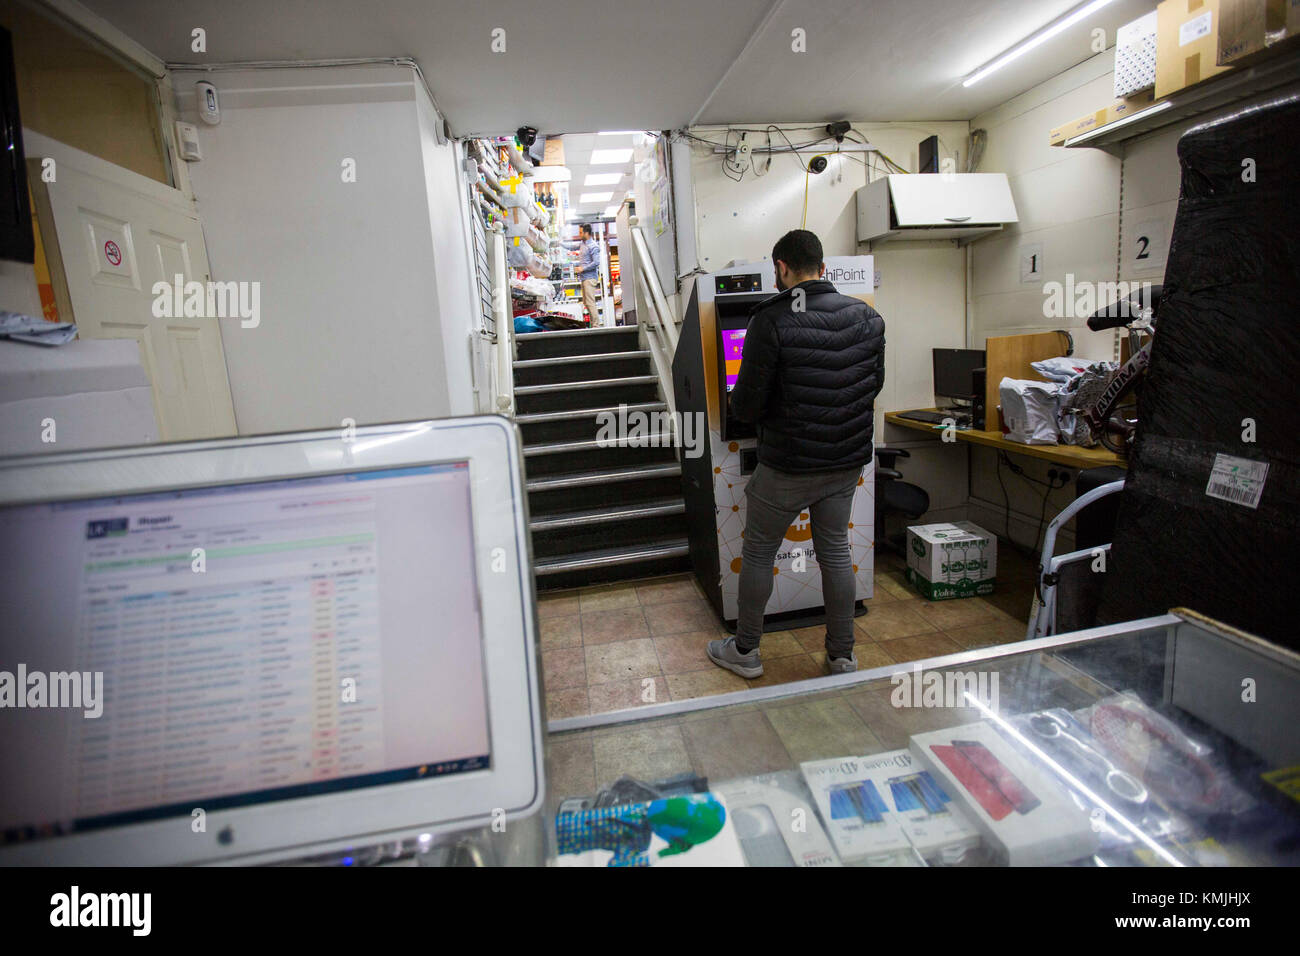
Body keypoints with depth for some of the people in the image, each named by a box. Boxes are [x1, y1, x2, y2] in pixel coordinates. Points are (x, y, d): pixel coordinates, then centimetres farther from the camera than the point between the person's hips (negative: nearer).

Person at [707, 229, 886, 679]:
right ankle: (842, 656, 28)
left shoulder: (771, 321, -17)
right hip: (848, 461, 6)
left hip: (787, 466, -5)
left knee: (757, 554, 12)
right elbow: (875, 384, 11)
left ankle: (745, 652, 26)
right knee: (836, 551, 18)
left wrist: (737, 399, 6)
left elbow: (747, 406, -16)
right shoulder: (868, 317, 1)